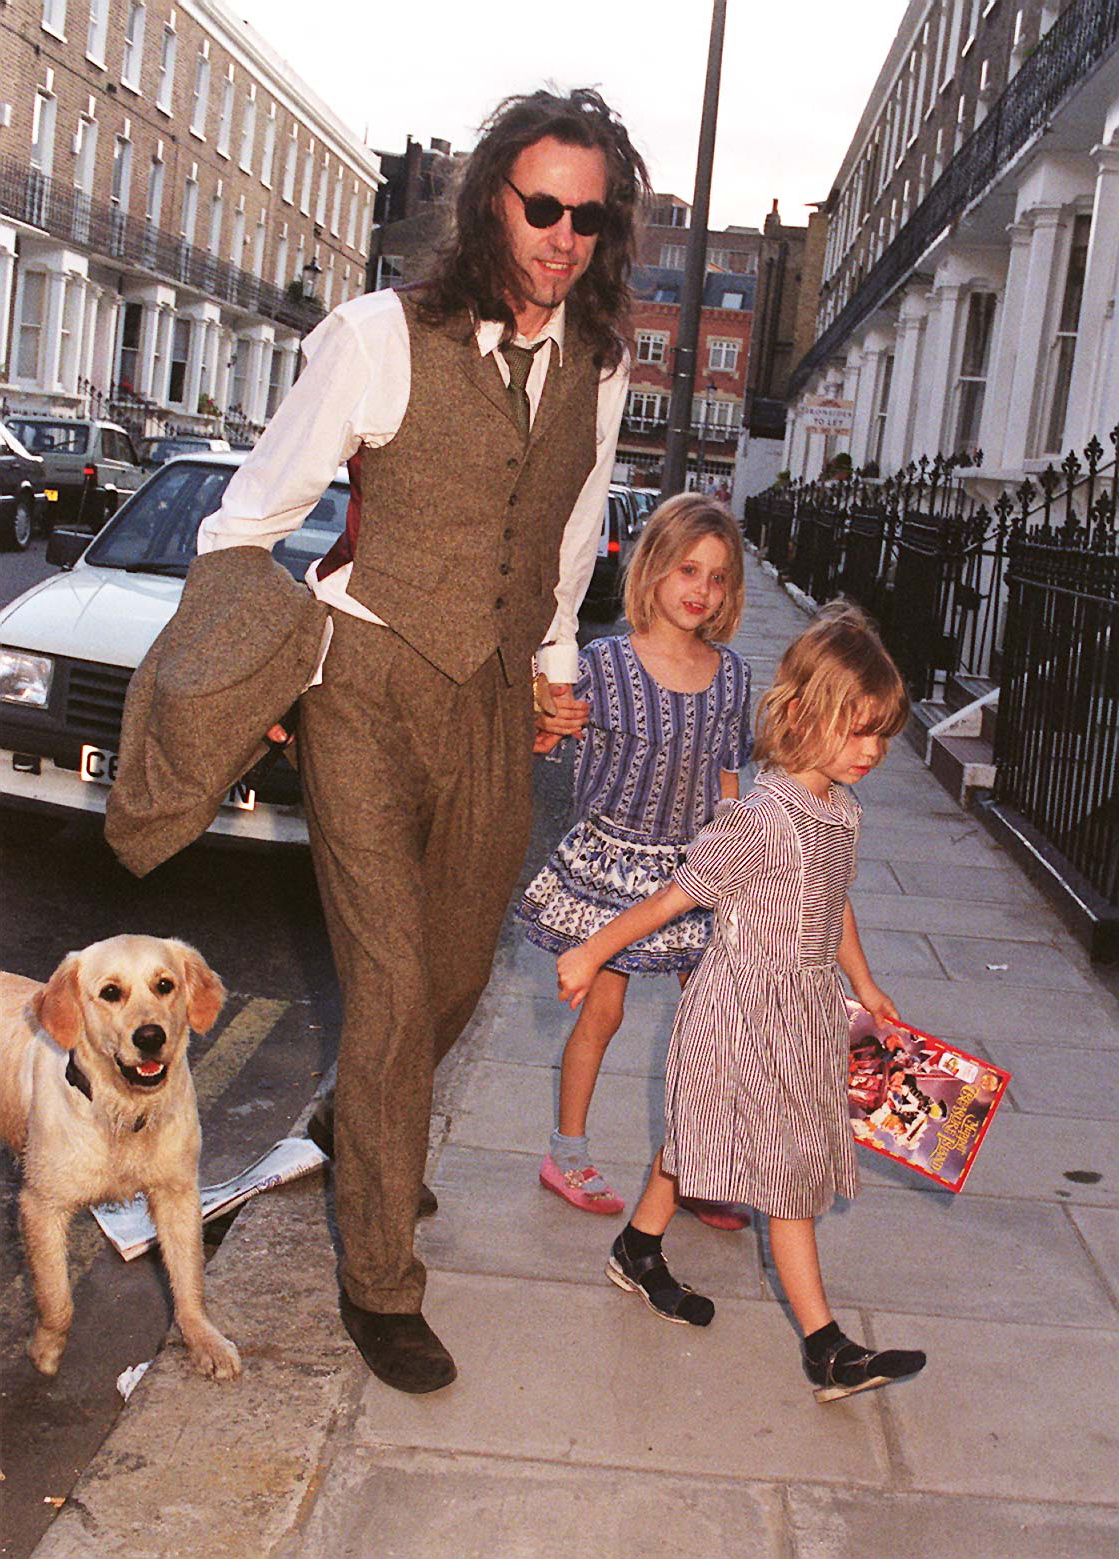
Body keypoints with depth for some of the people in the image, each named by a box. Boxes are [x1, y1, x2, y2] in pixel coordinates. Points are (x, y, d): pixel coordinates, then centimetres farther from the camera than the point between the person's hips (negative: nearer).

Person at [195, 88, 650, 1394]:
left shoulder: (598, 368, 6)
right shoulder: (382, 336, -11)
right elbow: (261, 503, -2)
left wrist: (555, 664, 25)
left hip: (494, 701, 5)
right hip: (369, 689, -5)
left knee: (456, 971, 12)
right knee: (392, 986, -6)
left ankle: (368, 1135, 44)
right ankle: (378, 1280, 10)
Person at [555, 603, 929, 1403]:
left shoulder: (841, 811, 4)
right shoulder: (763, 820, -24)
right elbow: (677, 895, -19)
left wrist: (864, 985, 28)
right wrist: (590, 955, -12)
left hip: (805, 1010, 8)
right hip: (751, 1014, -8)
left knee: (696, 1140, 22)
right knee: (792, 1172, -2)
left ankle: (639, 1253, 41)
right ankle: (828, 1351, 7)